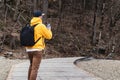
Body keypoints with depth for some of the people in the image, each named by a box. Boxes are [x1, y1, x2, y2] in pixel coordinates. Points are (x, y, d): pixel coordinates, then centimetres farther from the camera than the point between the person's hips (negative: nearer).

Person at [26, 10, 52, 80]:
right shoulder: (41, 26, -11)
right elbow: (49, 36, -3)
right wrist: (49, 30, 17)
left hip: (29, 49, 7)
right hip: (37, 49, -7)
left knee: (32, 65, 25)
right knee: (35, 68, -9)